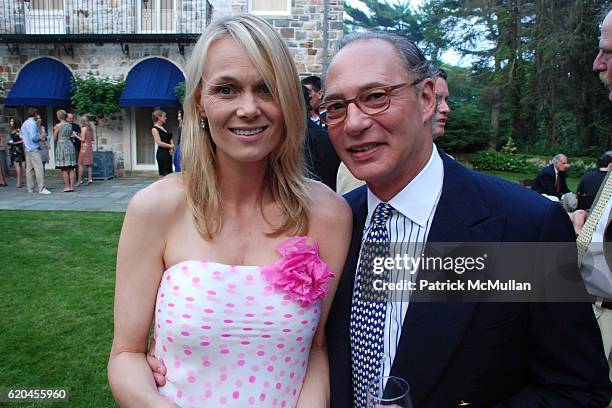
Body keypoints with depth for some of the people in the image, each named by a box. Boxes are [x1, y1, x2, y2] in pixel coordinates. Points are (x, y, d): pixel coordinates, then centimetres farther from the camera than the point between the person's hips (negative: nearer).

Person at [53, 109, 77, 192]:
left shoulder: (58, 126, -8)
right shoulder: (70, 125, 6)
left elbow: (55, 138, -1)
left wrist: (54, 131, 14)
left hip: (61, 146, -5)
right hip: (70, 145, 5)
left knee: (64, 169, -1)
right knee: (71, 168, 5)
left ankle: (67, 186, -1)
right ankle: (72, 186, 4)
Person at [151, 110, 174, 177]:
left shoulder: (163, 128, 16)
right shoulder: (155, 129, -9)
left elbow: (169, 139, 18)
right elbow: (159, 143, -17)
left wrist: (171, 148, -1)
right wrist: (170, 146, -10)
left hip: (168, 153, 9)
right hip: (162, 153, -9)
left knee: (169, 173, 10)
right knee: (164, 174, -8)